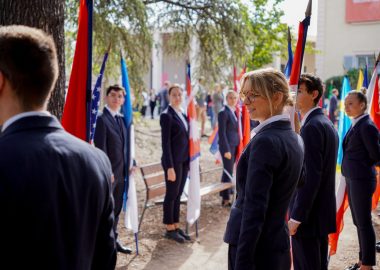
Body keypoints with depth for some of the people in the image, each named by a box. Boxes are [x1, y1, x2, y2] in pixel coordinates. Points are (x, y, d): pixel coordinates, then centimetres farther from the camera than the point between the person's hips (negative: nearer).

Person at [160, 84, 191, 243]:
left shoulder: (183, 114, 12)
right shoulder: (167, 115, -11)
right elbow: (165, 142, -14)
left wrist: (189, 160, 10)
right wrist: (170, 167, -18)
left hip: (184, 160, 7)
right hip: (173, 161, -7)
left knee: (178, 195, 13)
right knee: (171, 194, 2)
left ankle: (176, 226, 21)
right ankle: (169, 229, 12)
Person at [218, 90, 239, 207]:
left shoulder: (234, 112, 12)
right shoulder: (224, 112, -12)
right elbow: (222, 133, -15)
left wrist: (238, 146, 10)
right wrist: (226, 150, -17)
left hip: (234, 145, 8)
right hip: (227, 146, -8)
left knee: (228, 171, 15)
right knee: (228, 172, -3)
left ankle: (227, 193, 26)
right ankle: (225, 199, 4)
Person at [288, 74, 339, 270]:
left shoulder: (312, 127, -19)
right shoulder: (326, 124, 12)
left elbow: (310, 177, -23)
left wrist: (296, 217, -19)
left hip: (308, 216, -10)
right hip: (322, 212, 10)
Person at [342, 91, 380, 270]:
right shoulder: (355, 125, 10)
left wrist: (363, 166, 2)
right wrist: (355, 164, 3)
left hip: (361, 179, -9)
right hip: (352, 178, 9)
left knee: (364, 223, 1)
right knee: (358, 222, 17)